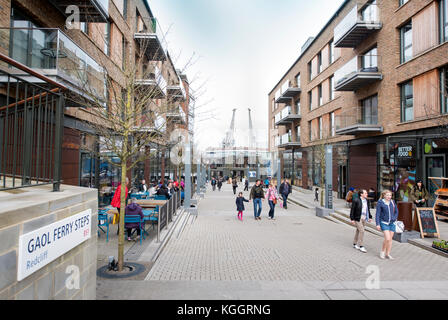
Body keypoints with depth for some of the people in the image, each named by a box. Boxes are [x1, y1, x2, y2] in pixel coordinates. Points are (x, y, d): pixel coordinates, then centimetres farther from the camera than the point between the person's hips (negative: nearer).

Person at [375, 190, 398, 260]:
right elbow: (377, 214, -7)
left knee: (390, 239, 8)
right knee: (387, 238, -13)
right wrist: (377, 224, -10)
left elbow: (396, 211, 17)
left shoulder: (392, 202, 4)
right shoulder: (380, 203, -8)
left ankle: (388, 254, 20)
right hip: (384, 223, -4)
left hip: (392, 223, 5)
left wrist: (394, 218, 2)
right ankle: (382, 251, 9)